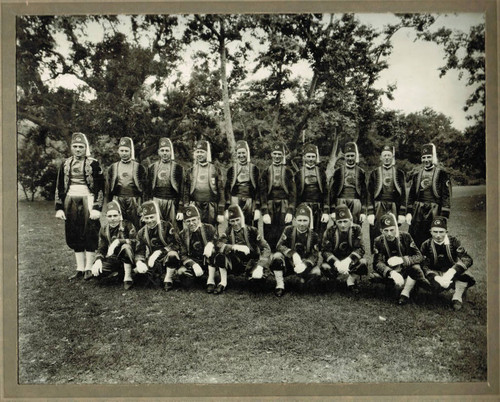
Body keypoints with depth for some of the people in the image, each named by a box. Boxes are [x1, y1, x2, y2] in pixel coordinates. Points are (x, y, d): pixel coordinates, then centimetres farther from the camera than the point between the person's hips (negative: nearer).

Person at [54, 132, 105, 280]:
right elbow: (59, 188, 12)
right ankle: (80, 269, 18)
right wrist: (59, 208, 6)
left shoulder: (93, 164, -3)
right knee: (74, 236, 8)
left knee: (89, 236, -3)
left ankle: (89, 268, 8)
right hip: (70, 202, 5)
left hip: (87, 201, -4)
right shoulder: (65, 165, 10)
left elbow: (100, 188, -6)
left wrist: (97, 208, -12)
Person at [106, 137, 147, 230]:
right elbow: (109, 188, 15)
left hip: (134, 200, -2)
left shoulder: (139, 168, 5)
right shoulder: (113, 168, 13)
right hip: (117, 201, 2)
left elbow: (144, 188, 3)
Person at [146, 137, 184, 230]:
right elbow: (148, 189, 13)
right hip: (156, 202, 2)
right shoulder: (152, 167, 12)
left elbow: (181, 191, 1)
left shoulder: (178, 168, 4)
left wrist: (180, 210, -4)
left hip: (172, 203, -2)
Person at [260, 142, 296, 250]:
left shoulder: (288, 172, 7)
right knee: (269, 237, 0)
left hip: (284, 208, -1)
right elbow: (262, 193, 4)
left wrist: (290, 212, -6)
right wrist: (265, 212, -5)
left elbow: (292, 193, 3)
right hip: (270, 208, 1)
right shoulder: (266, 172, 9)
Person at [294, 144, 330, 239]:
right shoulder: (299, 173, 6)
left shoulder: (321, 172, 8)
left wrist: (326, 212, -4)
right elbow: (296, 194, 6)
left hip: (319, 209, 1)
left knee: (319, 235, 0)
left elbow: (325, 193, 5)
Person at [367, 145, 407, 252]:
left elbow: (403, 195, 6)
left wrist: (402, 213, -1)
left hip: (394, 209, 0)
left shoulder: (399, 173, 9)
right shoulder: (374, 173, 7)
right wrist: (370, 213, -4)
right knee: (377, 236, -2)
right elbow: (370, 194, 3)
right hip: (378, 209, 0)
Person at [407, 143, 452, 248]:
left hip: (434, 212, -4)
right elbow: (411, 195, 15)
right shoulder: (416, 175, 12)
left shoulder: (442, 174, -1)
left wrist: (444, 216, -11)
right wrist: (409, 212, 7)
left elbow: (446, 196, -5)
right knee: (414, 241, 5)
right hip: (417, 212, 4)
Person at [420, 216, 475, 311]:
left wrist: (451, 272, -36)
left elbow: (468, 259, -20)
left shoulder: (453, 241, -7)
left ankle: (457, 297, -10)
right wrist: (437, 278, -33)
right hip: (436, 274, 0)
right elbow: (424, 266, -14)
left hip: (452, 274, 0)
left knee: (464, 274, -33)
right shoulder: (426, 245, -6)